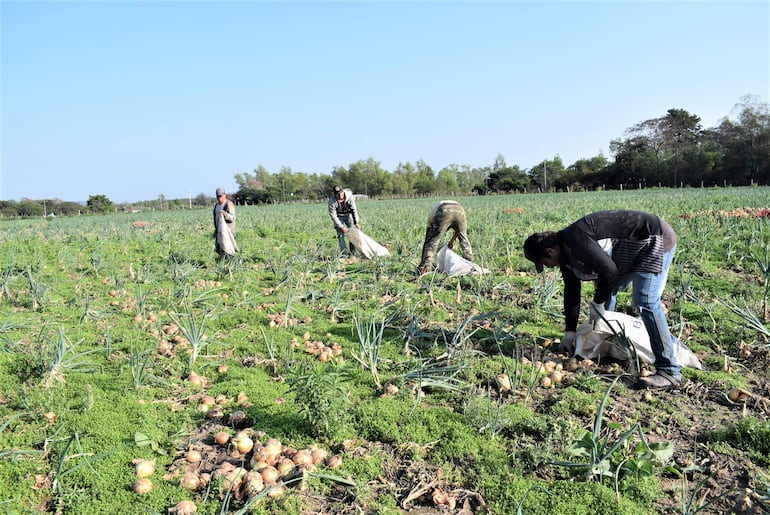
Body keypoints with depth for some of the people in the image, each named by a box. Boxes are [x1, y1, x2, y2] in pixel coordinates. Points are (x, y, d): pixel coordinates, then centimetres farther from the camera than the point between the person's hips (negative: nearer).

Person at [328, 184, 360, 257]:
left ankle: (352, 253, 9)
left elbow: (354, 209, -18)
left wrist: (357, 222, -21)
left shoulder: (349, 195, -27)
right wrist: (342, 227, -24)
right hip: (338, 217, -2)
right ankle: (343, 254, -5)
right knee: (340, 235, -9)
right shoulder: (332, 201, -32)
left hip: (348, 215, 2)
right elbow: (333, 215, -24)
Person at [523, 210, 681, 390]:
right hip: (636, 248, 11)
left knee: (645, 302, -19)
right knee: (606, 290, 16)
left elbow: (608, 270, -29)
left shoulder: (574, 239, -26)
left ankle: (669, 372, -16)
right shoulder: (565, 250, 5)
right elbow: (571, 291, 12)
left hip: (657, 238, -10)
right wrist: (569, 332, 14)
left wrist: (597, 304, -13)